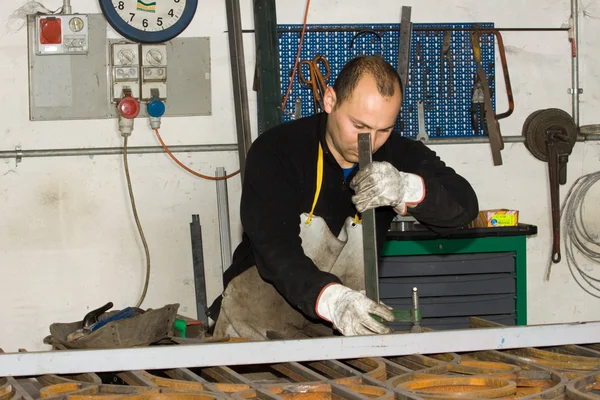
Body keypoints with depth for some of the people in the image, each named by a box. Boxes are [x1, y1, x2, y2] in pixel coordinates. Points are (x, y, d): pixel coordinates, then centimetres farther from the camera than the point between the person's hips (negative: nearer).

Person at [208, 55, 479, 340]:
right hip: (256, 327, -4)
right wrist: (332, 299, -44)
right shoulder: (274, 152, -13)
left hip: (342, 330, 4)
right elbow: (275, 249, -25)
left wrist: (407, 189, -34)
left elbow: (464, 206, -11)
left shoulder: (397, 154, -1)